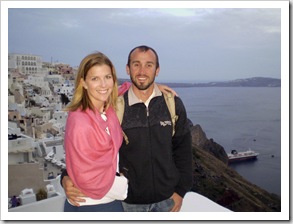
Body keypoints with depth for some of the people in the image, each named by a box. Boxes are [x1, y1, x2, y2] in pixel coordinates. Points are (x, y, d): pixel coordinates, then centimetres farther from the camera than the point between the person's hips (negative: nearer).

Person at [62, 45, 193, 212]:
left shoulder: (172, 103, -7)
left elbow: (183, 149, 0)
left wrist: (181, 190, 0)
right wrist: (67, 178, -20)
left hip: (167, 198, 2)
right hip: (130, 200, -1)